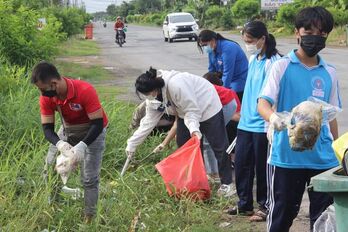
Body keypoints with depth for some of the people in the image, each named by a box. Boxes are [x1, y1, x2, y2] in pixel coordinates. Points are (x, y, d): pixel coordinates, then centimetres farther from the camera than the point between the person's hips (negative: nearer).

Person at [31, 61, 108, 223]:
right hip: (68, 130, 5)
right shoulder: (46, 98, -20)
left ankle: (89, 218, 7)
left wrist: (82, 146, -46)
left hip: (92, 132, -5)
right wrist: (59, 143, -39)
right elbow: (47, 128, -17)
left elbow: (98, 124, -32)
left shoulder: (85, 91, -36)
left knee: (89, 179, -5)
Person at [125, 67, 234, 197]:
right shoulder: (153, 97, -12)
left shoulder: (176, 85, -39)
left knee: (218, 145, -4)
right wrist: (132, 144, -3)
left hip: (207, 106, -8)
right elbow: (149, 121, -5)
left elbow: (192, 110, -31)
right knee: (182, 144, 8)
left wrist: (194, 129, -45)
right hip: (186, 111, 8)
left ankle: (226, 183, 6)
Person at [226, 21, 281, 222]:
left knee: (262, 167, 5)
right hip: (246, 122, 8)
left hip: (262, 125, -8)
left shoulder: (272, 62, -15)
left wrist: (271, 126, -19)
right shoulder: (253, 59, 10)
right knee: (241, 164, 12)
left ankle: (265, 206, 21)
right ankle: (244, 204, 26)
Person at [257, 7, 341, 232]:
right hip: (287, 155, -3)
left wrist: (336, 151, 18)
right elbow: (263, 102, -12)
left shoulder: (329, 73, 9)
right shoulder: (282, 66, -3)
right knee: (282, 213, 7)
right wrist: (272, 117, -35)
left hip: (323, 157, 4)